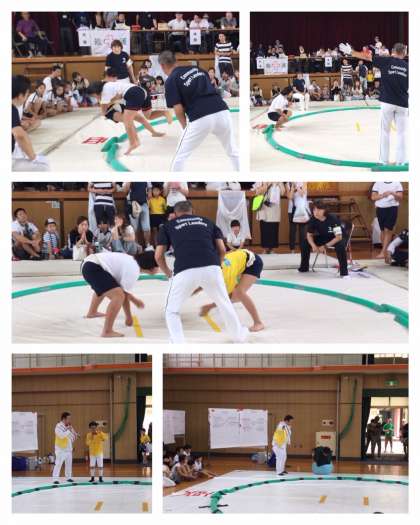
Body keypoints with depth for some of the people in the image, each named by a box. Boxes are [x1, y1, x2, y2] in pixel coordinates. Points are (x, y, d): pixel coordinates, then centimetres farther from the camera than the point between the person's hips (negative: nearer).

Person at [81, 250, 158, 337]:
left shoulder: (131, 261, 14)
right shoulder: (134, 270, -14)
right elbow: (124, 294, -12)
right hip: (93, 268, -11)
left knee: (103, 287, 41)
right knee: (119, 295, -22)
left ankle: (92, 312, 66)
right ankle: (107, 332, -23)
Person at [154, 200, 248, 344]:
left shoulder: (168, 226, 22)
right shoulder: (207, 222, 27)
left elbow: (159, 256, 15)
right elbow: (222, 250, 21)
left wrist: (168, 273, 31)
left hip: (185, 271, -3)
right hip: (211, 268, 3)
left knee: (172, 311, 17)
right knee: (224, 303, 29)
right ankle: (238, 335, 47)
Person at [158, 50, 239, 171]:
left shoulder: (171, 80, 7)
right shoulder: (198, 69, 23)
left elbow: (179, 109, 0)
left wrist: (185, 126, 16)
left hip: (201, 118, -5)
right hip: (222, 111, 5)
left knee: (180, 156, 12)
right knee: (233, 153, 20)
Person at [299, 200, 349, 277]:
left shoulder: (333, 219, -31)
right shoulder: (313, 220, -17)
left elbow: (339, 237, -31)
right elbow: (309, 235, -7)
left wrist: (325, 246, -36)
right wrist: (313, 246, -27)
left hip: (334, 239, -5)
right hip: (322, 238, 5)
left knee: (340, 245, -38)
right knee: (305, 243, -11)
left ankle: (344, 272, -30)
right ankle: (304, 267, 9)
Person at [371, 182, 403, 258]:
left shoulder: (397, 184, 3)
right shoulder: (378, 184, 7)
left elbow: (400, 198, -2)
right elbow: (373, 197, 2)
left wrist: (393, 194, -23)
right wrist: (382, 195, -16)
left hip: (392, 208, -3)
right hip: (380, 208, 3)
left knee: (387, 230, -12)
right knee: (383, 230, 8)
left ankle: (383, 252, -16)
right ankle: (386, 251, 17)